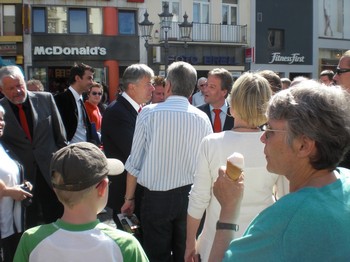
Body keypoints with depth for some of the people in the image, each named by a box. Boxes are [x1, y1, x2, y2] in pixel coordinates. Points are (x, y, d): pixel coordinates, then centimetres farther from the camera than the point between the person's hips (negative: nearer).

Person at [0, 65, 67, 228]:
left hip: (51, 172, 1)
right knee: (30, 227, 12)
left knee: (57, 220, 12)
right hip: (22, 177, -1)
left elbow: (60, 136, 4)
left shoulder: (46, 99, -3)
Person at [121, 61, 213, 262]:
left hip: (156, 196, -2)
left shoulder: (149, 113, -9)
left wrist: (130, 198, 5)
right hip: (190, 196, 2)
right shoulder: (202, 118, -5)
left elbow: (135, 162, -6)